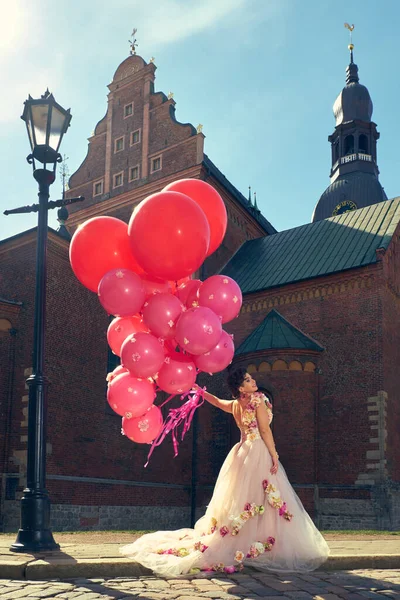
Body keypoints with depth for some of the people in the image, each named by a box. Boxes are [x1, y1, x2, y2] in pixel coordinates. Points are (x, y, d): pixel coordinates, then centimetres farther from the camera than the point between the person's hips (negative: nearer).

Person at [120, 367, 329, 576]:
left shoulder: (236, 405, 13)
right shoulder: (258, 398, -8)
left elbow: (218, 402, 32)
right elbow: (265, 430, -12)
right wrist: (274, 455, -11)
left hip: (242, 452, 8)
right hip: (259, 452, -8)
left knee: (240, 500, 10)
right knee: (264, 502, -7)